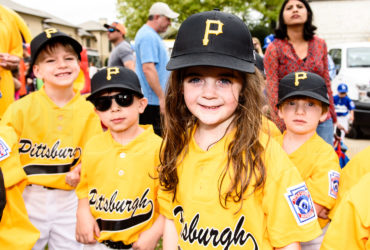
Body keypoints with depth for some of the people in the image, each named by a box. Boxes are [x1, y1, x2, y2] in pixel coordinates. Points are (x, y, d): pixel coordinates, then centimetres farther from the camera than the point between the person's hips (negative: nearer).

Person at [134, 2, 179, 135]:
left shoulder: (151, 35, 18)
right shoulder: (148, 36, -16)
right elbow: (148, 68, -24)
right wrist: (162, 97, -23)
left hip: (156, 100, 11)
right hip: (153, 101, -11)